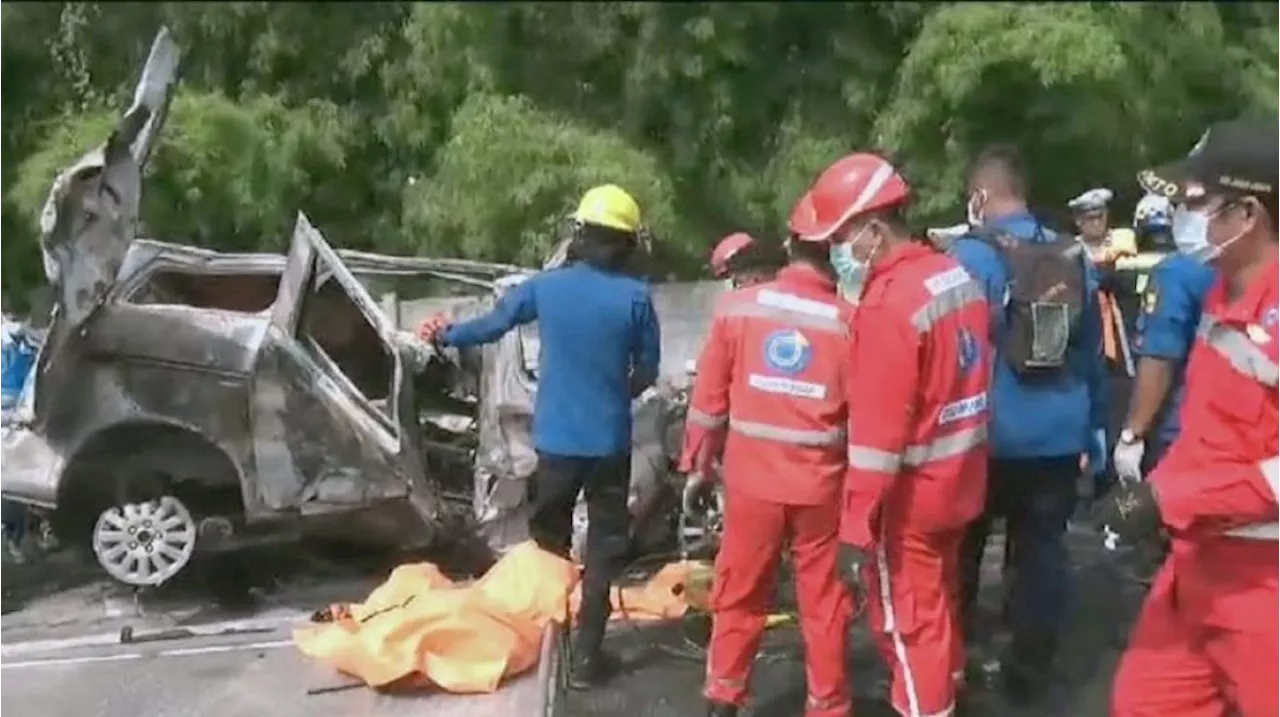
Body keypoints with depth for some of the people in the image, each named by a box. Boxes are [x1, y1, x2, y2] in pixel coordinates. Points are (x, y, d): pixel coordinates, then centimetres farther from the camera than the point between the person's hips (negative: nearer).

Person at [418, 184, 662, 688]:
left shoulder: (545, 286, -5)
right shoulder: (636, 297, -10)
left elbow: (491, 326, 7)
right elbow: (648, 371, -2)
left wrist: (445, 335, 26)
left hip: (556, 438, 2)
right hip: (610, 440, -2)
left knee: (549, 541, 19)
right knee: (603, 545, 8)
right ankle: (586, 654, 7)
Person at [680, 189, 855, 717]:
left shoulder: (737, 306, -4)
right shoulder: (850, 321, -8)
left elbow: (709, 395, 1)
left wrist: (698, 464, 12)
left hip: (752, 478, 1)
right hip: (822, 483, -1)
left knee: (740, 592, 15)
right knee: (824, 600, 13)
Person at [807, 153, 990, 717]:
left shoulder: (888, 304, -23)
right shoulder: (957, 276, 5)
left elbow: (878, 429, -25)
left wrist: (856, 526, -22)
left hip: (911, 493, -9)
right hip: (958, 477, 9)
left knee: (907, 622, 5)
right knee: (939, 602, 26)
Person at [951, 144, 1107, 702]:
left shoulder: (970, 255, -11)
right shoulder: (1074, 257, 5)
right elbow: (1092, 352, 12)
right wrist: (1095, 427, 22)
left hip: (989, 434, -4)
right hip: (1059, 435, 4)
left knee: (960, 550, 13)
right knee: (1042, 552, 11)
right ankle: (1028, 671, 19)